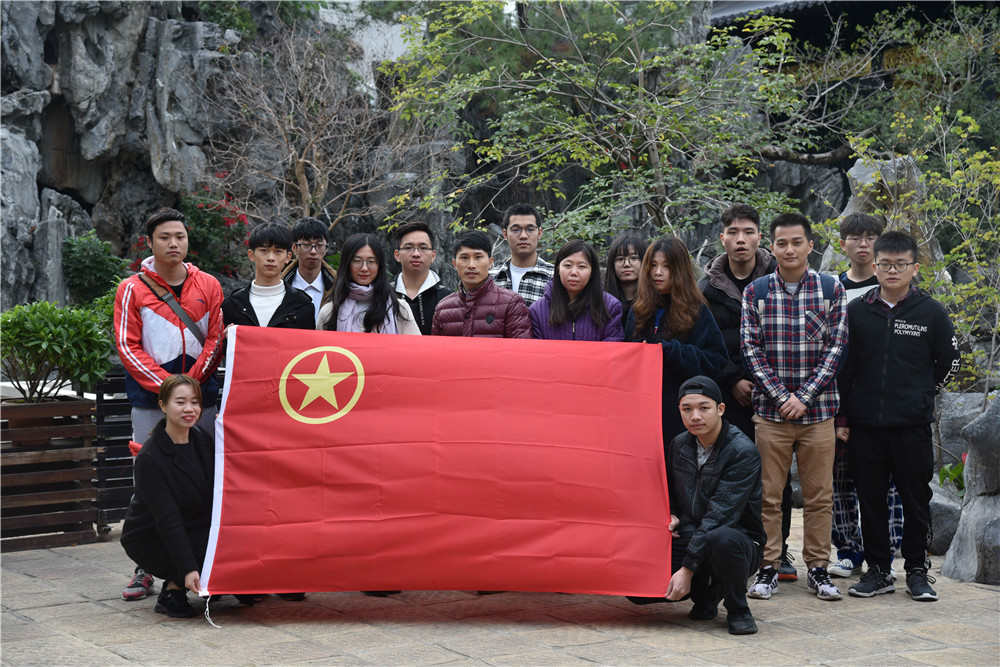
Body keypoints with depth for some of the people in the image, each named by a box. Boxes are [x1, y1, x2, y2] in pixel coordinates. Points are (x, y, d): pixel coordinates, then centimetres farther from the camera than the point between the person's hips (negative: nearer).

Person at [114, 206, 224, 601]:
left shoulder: (208, 287, 10)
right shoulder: (132, 290, 5)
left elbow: (215, 340, 6)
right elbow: (127, 346, -1)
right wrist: (166, 386, -12)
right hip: (149, 400, -1)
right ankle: (145, 568, 6)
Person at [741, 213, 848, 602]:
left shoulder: (831, 289, 4)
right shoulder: (755, 292, 4)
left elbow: (836, 347, -1)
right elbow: (750, 349, -1)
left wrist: (805, 397, -9)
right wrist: (781, 396, -11)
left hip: (818, 409, 0)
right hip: (770, 410, 0)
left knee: (819, 495, 5)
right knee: (768, 494, 3)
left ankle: (817, 569, 15)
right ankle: (768, 568, 12)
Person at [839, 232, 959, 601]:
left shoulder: (931, 312, 0)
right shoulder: (857, 310, 4)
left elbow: (949, 362, 10)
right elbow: (844, 366, 8)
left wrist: (921, 394, 7)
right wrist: (842, 416, 4)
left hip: (913, 426, -1)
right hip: (864, 425, 2)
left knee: (916, 501, 5)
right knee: (871, 501, 8)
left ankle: (917, 570, 18)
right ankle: (878, 569, 18)